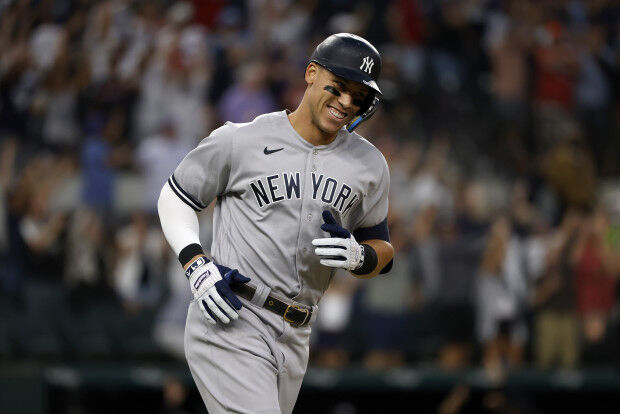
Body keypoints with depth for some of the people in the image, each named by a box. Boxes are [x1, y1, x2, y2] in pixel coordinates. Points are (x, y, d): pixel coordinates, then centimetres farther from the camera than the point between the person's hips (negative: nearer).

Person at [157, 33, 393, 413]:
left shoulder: (370, 165, 9)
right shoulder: (240, 141, -4)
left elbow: (382, 251, 15)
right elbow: (175, 197, 6)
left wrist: (358, 256, -10)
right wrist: (198, 267, -10)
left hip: (294, 339, 6)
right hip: (230, 328, -6)